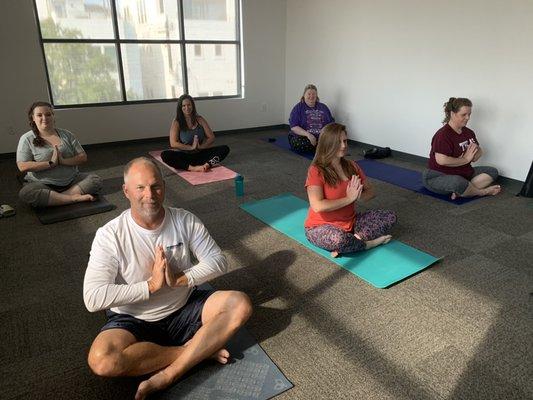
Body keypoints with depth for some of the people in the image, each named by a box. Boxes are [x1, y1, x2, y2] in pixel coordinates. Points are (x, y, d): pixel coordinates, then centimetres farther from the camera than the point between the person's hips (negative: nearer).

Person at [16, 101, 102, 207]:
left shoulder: (66, 134, 8)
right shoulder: (27, 139, 1)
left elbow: (83, 157, 3)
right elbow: (22, 166, -10)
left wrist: (63, 161, -15)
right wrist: (51, 163, -17)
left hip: (71, 181, 3)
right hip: (43, 185, -2)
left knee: (96, 180, -19)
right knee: (25, 193, -33)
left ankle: (55, 197, -25)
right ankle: (74, 198, -29)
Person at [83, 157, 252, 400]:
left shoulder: (185, 221, -8)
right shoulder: (109, 235, -16)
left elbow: (218, 261, -6)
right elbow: (93, 298, -22)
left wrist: (180, 279, -22)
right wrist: (151, 285, -24)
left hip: (185, 308, 2)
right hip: (134, 321, -2)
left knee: (240, 304, -19)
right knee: (101, 361, -32)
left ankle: (167, 376, -21)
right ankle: (199, 350, -14)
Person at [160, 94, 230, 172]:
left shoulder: (200, 119, 6)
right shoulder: (177, 122, -1)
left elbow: (211, 138, 3)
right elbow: (173, 143, -10)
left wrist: (200, 147, -14)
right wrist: (191, 147, -16)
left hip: (201, 154, 3)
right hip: (184, 156, -2)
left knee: (225, 148, -17)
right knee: (165, 155, -32)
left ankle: (207, 164, -42)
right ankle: (193, 168, -44)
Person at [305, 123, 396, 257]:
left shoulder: (351, 166, 3)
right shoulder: (316, 171, -16)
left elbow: (370, 191, 8)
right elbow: (318, 206, -27)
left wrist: (358, 197, -16)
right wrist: (349, 198, -20)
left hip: (350, 222, 7)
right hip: (321, 226, -6)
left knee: (390, 217, -4)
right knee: (338, 239, -39)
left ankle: (355, 239, -18)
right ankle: (368, 243, -9)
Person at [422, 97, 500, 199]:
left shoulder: (468, 132, 9)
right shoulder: (443, 135, -19)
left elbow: (479, 152, 16)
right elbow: (442, 160, -31)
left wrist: (474, 154, -10)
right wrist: (465, 159, -18)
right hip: (438, 177, -10)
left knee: (492, 171, 1)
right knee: (458, 182, -40)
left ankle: (461, 192, -22)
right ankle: (482, 192, -8)